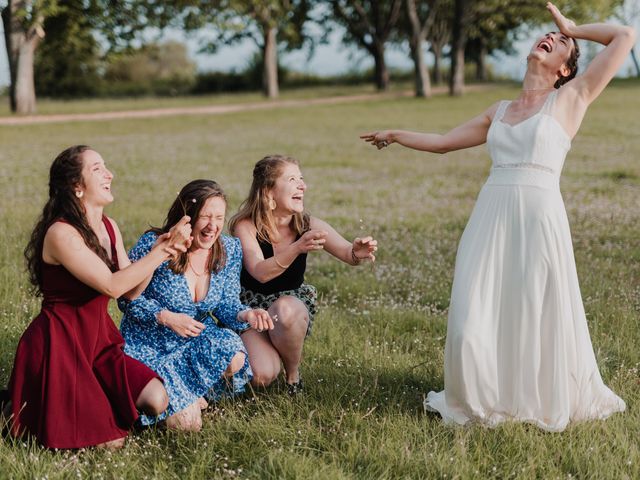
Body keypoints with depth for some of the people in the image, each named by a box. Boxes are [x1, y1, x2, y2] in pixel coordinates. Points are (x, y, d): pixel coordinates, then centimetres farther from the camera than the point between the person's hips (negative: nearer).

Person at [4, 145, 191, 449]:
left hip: (98, 340, 8)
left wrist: (160, 249, -9)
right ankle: (21, 409, 12)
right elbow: (112, 286, -25)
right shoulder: (61, 234, -20)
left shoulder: (109, 228, 6)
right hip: (59, 344, -8)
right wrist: (163, 251, -22)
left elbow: (130, 291, 4)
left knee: (156, 401, -7)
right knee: (110, 440, -10)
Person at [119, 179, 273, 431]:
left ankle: (188, 392, 2)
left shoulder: (230, 249, -4)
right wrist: (167, 317, -25)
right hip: (150, 347, -5)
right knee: (187, 423, -21)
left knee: (234, 356, -30)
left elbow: (226, 304, 1)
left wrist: (245, 314, -23)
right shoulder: (153, 245, -19)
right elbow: (127, 298, -11)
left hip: (196, 339, 5)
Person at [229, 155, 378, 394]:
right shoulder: (245, 226, -18)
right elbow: (260, 273, -32)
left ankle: (293, 372, -7)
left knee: (286, 309, -36)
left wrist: (357, 253, -47)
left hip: (293, 306, 2)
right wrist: (298, 248, -48)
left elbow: (347, 253, -22)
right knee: (261, 376, -27)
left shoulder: (309, 226, -10)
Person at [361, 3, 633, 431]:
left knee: (540, 315, 2)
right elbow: (443, 142, 30)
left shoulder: (570, 99, 6)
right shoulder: (499, 112, 19)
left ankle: (549, 400, 23)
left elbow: (625, 37, 4)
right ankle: (483, 399, 22)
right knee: (477, 315, 1)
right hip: (491, 217, 4)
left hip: (540, 216, -4)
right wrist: (395, 135, 39)